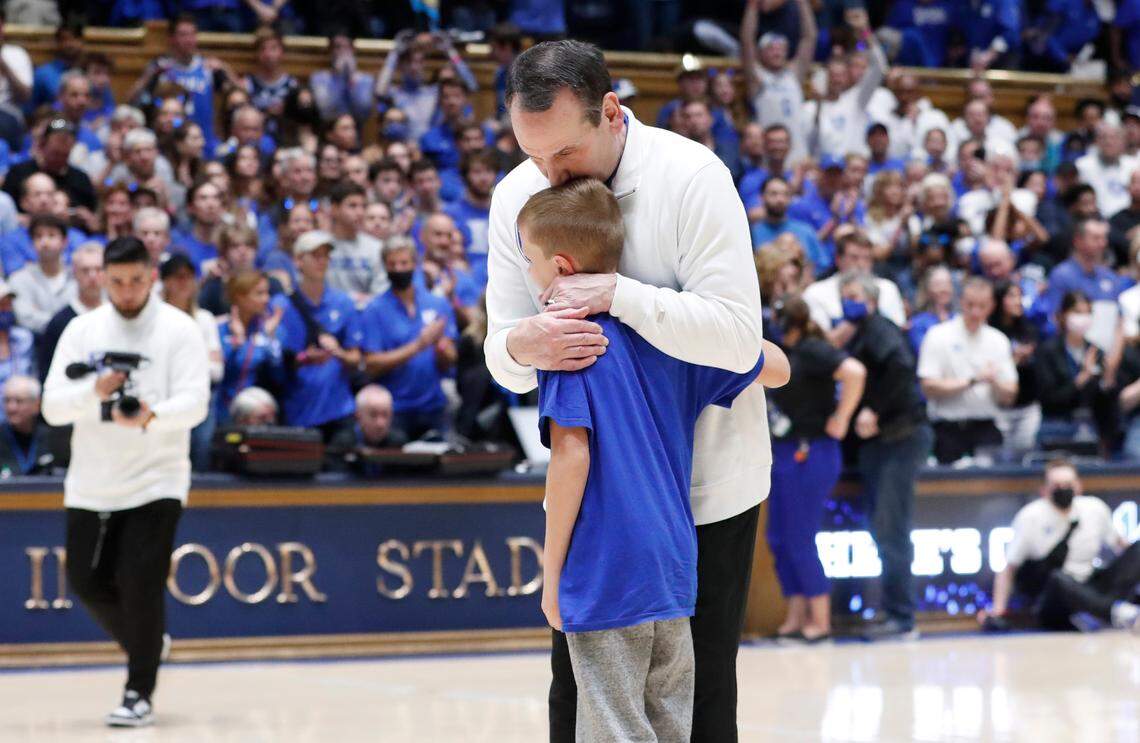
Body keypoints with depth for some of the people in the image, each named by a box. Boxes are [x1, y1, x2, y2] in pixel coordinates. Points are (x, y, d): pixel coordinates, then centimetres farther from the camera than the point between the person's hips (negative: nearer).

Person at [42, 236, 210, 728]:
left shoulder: (179, 330, -5)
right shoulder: (82, 331, 2)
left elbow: (194, 404, -15)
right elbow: (53, 408, -4)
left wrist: (150, 416, -35)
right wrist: (95, 392, -24)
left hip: (155, 481, -4)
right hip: (91, 484, 4)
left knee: (140, 583, -11)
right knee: (87, 581, 6)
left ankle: (139, 693, 0)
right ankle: (146, 646, 33)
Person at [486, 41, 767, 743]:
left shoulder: (693, 177, -19)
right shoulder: (517, 194, -4)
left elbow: (740, 338, -25)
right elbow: (503, 357, -4)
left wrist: (616, 293, -32)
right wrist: (519, 348, -28)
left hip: (706, 481, -4)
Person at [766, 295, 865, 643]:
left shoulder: (811, 351, -16)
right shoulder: (783, 352, 10)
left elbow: (854, 372, -31)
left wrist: (841, 419, -22)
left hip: (809, 456, -9)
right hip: (782, 454, 9)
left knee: (799, 541, -4)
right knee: (779, 540, 11)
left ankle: (820, 621, 5)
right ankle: (796, 618, 17)